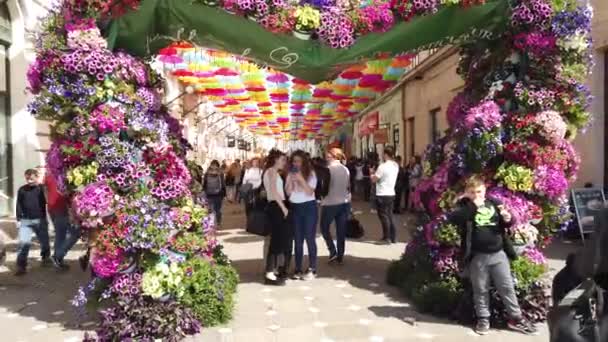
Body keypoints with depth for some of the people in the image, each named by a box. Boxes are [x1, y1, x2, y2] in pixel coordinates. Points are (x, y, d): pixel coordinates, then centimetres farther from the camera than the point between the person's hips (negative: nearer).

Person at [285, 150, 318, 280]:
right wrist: (291, 180, -11)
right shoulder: (290, 174, 7)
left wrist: (301, 179, -20)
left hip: (309, 207, -4)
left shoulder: (311, 173, -4)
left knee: (310, 238, -1)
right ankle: (298, 269, 13)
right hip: (295, 207, 4)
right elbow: (288, 192, 2)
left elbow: (310, 192, -12)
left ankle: (312, 269, 5)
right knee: (298, 239, 8)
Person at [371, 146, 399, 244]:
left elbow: (374, 179, -13)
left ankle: (387, 237, 3)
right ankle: (393, 237, 17)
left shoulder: (383, 166, -17)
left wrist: (372, 173, 5)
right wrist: (376, 172, 13)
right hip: (391, 194, 8)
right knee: (390, 215, 14)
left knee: (383, 216, 0)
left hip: (382, 195, -8)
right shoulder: (396, 165, 7)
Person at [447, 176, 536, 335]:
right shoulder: (464, 206, -4)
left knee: (507, 287, 11)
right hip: (477, 256, -2)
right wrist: (473, 206, -26)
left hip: (499, 253, 2)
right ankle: (483, 319, 24)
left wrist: (507, 219, -11)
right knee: (481, 290, 10)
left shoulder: (494, 203, 5)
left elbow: (505, 225, 14)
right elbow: (452, 218, -24)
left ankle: (516, 317, 26)